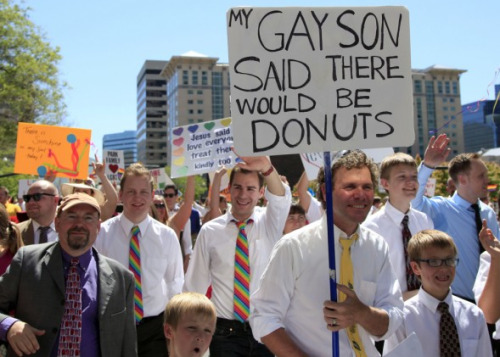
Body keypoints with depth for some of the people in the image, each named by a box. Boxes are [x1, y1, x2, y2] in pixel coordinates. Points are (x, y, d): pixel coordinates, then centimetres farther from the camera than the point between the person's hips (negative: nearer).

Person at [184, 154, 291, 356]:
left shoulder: (270, 223, 0)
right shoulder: (210, 231, 1)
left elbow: (281, 198, -23)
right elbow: (195, 285, 4)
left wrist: (267, 168, -43)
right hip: (225, 332, 0)